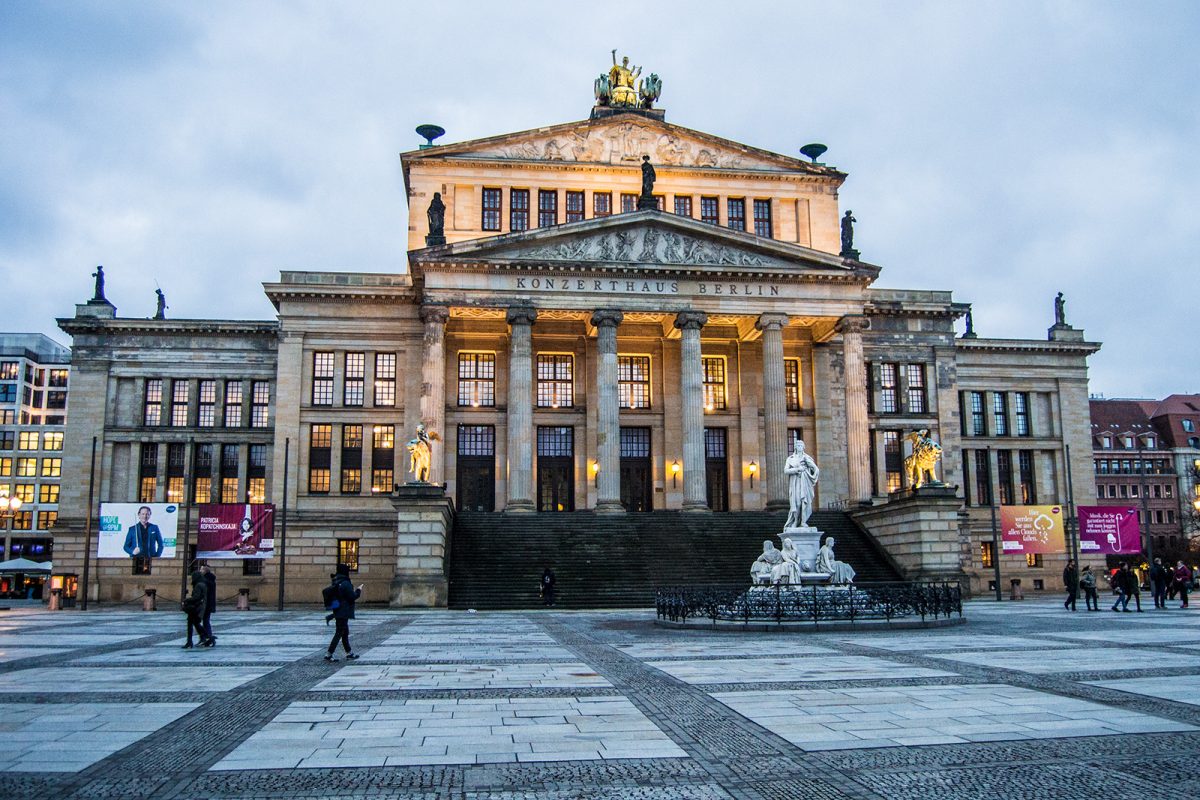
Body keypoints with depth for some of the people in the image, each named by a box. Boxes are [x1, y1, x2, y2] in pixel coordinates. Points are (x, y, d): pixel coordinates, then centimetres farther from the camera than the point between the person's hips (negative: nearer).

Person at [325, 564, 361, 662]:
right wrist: (358, 591, 0)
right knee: (339, 633, -4)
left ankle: (349, 653, 26)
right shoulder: (345, 583, -18)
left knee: (345, 633, 17)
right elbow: (352, 596, -18)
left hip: (338, 612, 9)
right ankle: (329, 654, -4)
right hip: (344, 612, -9)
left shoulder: (335, 583, 10)